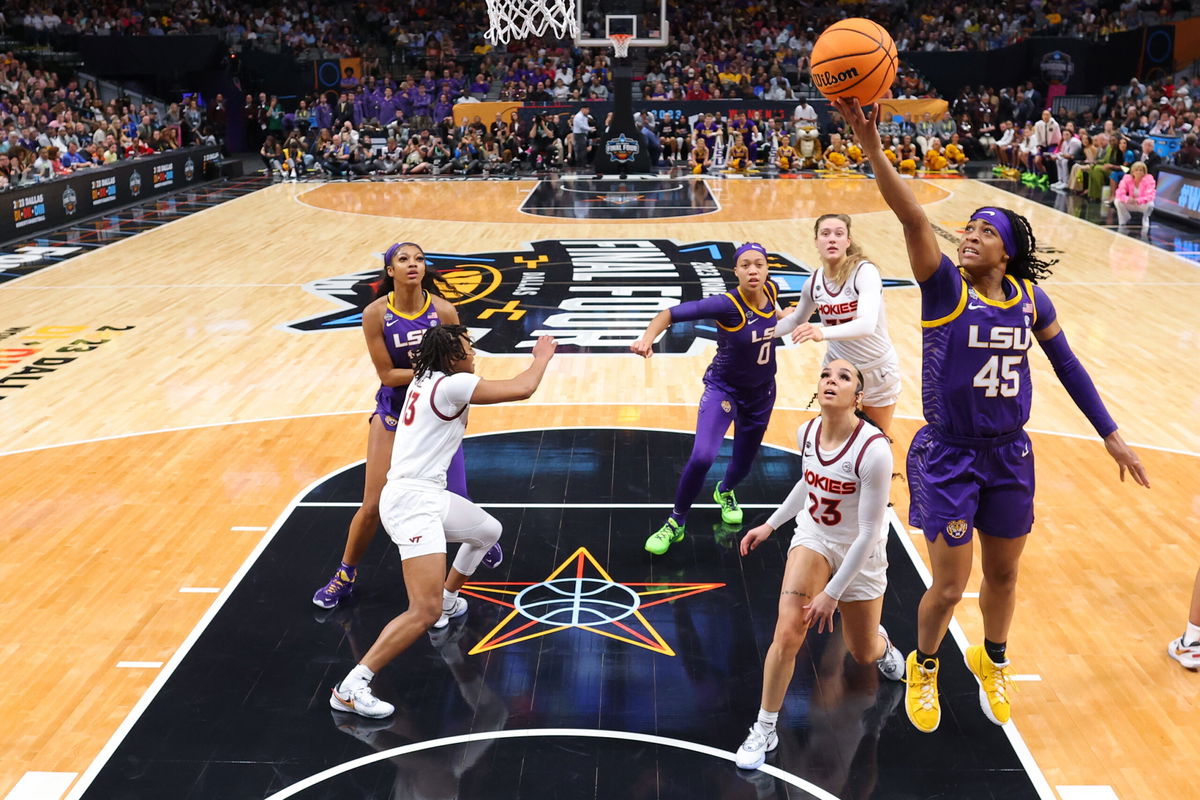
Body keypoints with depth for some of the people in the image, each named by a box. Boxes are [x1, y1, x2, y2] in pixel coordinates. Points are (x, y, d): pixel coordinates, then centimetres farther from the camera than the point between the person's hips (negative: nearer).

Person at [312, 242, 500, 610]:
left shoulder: (443, 311, -15)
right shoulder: (375, 314, -15)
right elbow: (387, 374, -14)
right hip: (393, 411, 0)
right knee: (373, 505, -2)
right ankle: (345, 576, 21)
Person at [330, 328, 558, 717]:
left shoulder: (427, 380, 12)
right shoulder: (452, 384, -14)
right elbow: (522, 389, -11)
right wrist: (542, 358, 8)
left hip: (429, 496, 10)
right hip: (413, 501, -10)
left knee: (489, 531, 32)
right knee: (425, 612, -17)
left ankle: (448, 600, 50)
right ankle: (349, 689, -15)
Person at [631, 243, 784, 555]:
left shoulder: (771, 291, -11)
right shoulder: (726, 304, -28)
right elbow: (671, 313, -36)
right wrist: (648, 337, -50)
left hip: (761, 392, 5)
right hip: (723, 388, -5)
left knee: (743, 463, 16)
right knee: (702, 456, -24)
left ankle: (725, 492, 53)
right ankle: (676, 523, -2)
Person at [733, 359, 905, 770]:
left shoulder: (874, 450, -31)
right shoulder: (806, 433, -13)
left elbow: (869, 533, -25)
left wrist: (832, 592, -21)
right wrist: (770, 525, 12)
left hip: (860, 554, -3)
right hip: (813, 538, 3)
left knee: (864, 654, 16)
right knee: (787, 632, -17)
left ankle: (882, 643, 55)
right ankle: (764, 729, 0)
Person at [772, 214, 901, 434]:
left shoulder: (864, 272, -24)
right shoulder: (814, 283, -8)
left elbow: (867, 325, -40)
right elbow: (797, 320, 14)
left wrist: (823, 333, -56)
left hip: (877, 371, -3)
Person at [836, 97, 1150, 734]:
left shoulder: (1029, 297, -2)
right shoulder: (946, 287, -14)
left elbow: (1066, 364, 11)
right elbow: (913, 219, -30)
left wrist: (1110, 434, 12)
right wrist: (871, 147, -45)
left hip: (1009, 455, 4)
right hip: (949, 456, -4)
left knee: (1003, 575, 19)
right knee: (949, 587, 0)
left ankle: (992, 662, 48)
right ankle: (924, 668, 32)